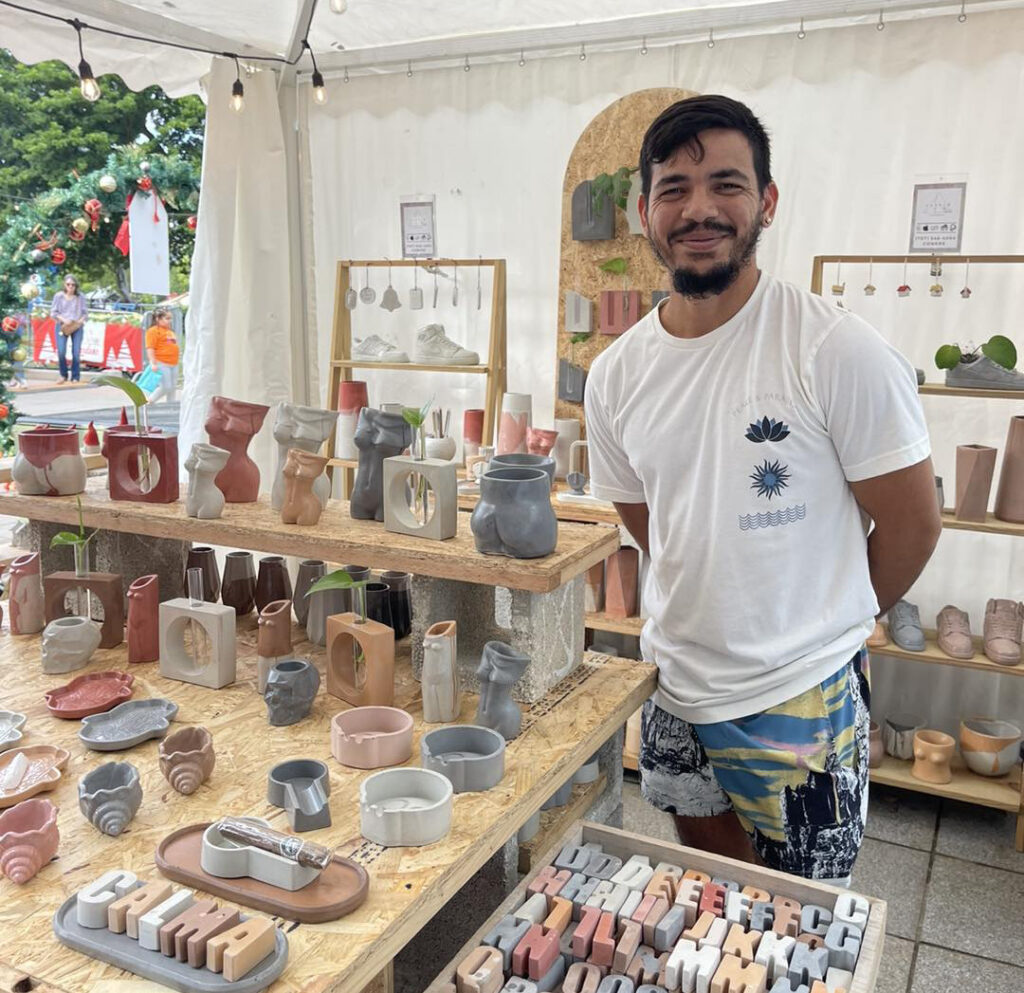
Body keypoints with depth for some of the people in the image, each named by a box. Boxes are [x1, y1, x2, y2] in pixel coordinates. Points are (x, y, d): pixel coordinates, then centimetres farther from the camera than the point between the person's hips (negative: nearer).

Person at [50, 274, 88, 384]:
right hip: (62, 326, 0)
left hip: (77, 327, 0)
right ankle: (63, 375, 9)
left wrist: (80, 321, -13)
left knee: (76, 353, -6)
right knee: (61, 352, -11)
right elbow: (53, 312, 2)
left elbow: (85, 312, 4)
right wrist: (63, 320, -13)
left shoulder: (80, 297, 1)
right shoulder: (58, 296, 0)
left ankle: (75, 377, 7)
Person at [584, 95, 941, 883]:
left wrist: (826, 626, 5)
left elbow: (912, 524, -8)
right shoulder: (617, 375, -1)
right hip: (676, 694, 5)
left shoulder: (839, 352, -17)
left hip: (803, 700, -4)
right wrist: (715, 621, 10)